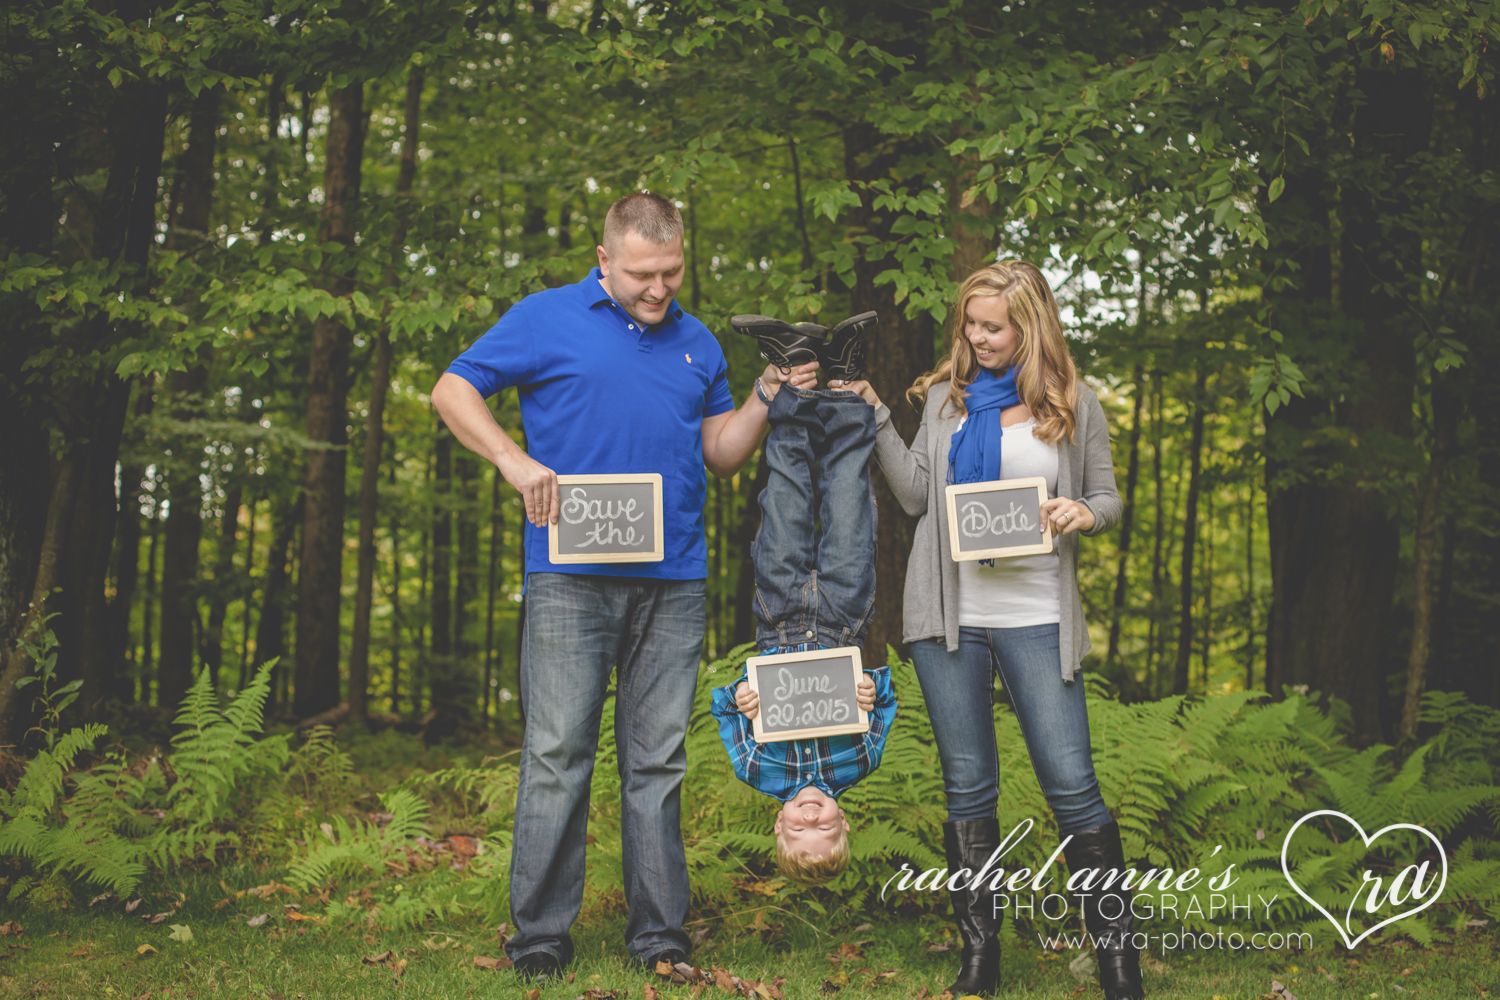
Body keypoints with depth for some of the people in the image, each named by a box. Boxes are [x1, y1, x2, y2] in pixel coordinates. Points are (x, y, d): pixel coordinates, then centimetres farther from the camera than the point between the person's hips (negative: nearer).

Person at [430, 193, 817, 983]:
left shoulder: (696, 343, 17)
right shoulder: (546, 319, 4)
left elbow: (720, 454, 20)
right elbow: (451, 392, 4)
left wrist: (767, 395, 4)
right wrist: (514, 461, -11)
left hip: (673, 581, 4)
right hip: (572, 578, -3)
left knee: (658, 761, 7)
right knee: (557, 755, -3)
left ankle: (659, 932, 13)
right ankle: (540, 933, 7)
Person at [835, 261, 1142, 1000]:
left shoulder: (1074, 406, 4)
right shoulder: (945, 395, 10)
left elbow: (1107, 499, 8)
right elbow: (916, 496, 6)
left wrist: (1084, 513, -14)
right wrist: (876, 419, -1)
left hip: (1036, 617, -2)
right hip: (950, 615, 2)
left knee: (1072, 785, -5)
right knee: (967, 788, 8)